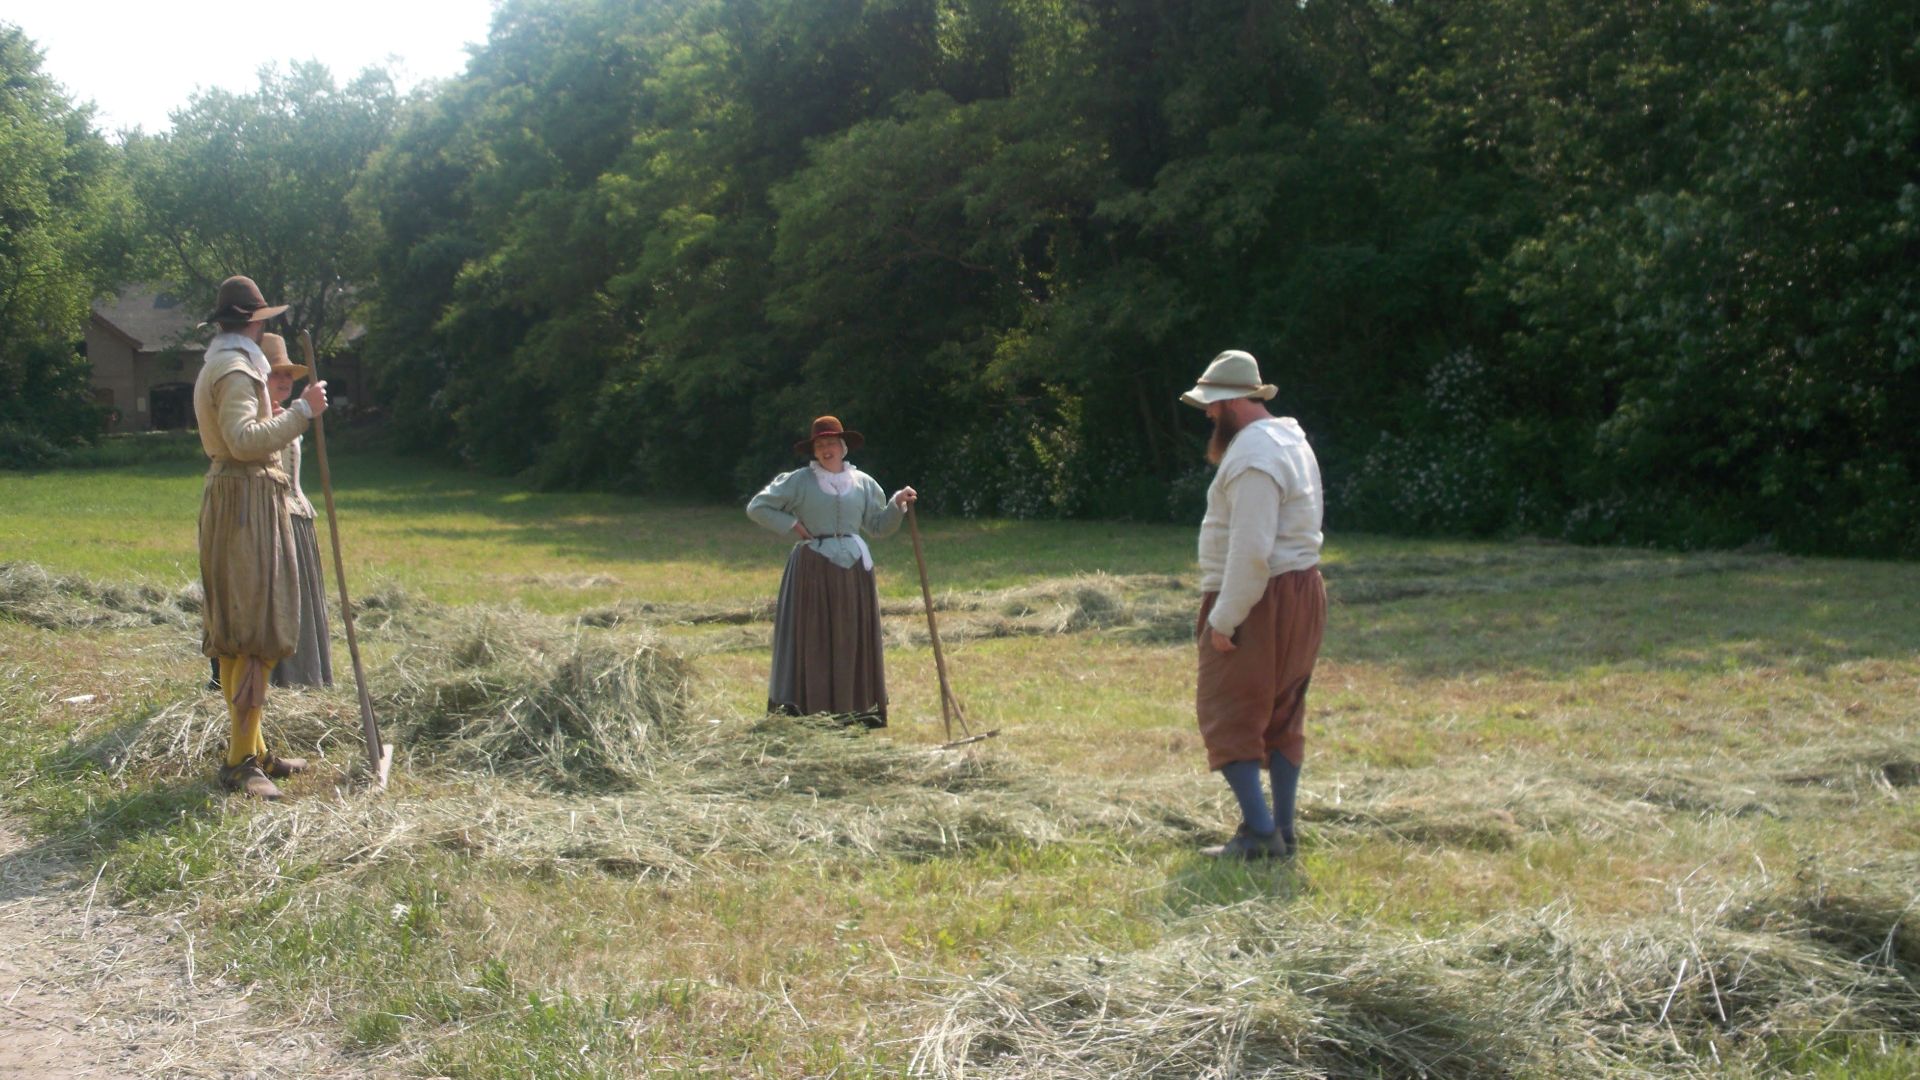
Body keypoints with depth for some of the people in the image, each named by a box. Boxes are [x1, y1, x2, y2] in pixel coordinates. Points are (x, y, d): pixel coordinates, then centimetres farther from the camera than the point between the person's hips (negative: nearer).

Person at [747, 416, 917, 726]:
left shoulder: (862, 483, 10)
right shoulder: (799, 481, 0)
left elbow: (879, 526, 14)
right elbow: (757, 507, 3)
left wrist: (897, 505, -2)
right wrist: (791, 526, -5)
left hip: (853, 568, 3)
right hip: (813, 568, -3)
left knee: (855, 638, 5)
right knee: (811, 638, -4)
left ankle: (860, 708, 11)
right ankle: (801, 708, -2)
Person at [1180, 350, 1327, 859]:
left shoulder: (1253, 457, -19)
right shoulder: (1291, 440, 15)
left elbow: (1251, 551, -25)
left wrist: (1224, 620, -22)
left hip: (1258, 600, -10)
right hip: (1302, 592, 10)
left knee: (1227, 715, -3)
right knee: (1282, 715, 14)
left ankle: (1259, 831, -6)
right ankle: (1283, 831, 18)